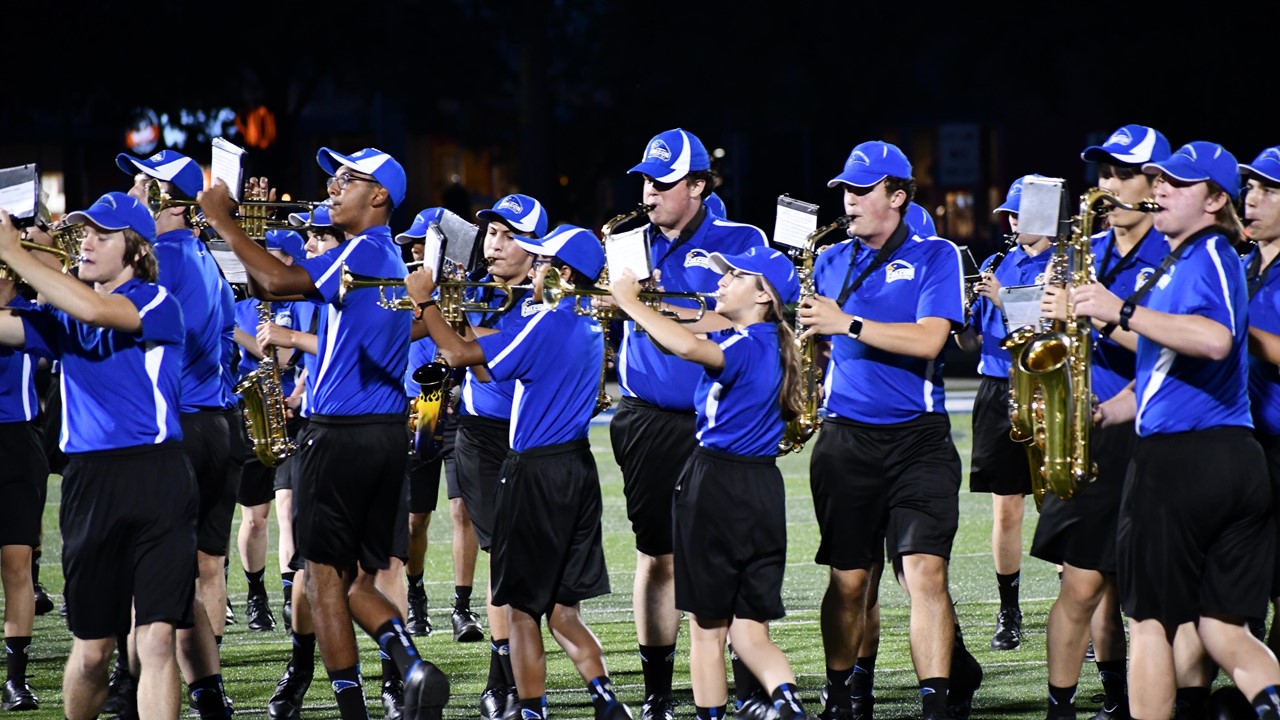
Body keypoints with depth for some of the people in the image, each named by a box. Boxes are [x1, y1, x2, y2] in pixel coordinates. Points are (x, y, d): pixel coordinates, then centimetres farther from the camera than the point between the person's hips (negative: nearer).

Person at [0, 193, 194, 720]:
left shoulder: (156, 303, -3)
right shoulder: (64, 316, 14)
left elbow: (94, 310, -22)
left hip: (156, 480, -5)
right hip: (88, 482, 5)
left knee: (155, 641, -11)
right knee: (90, 651, 11)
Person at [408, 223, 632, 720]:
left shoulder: (549, 323, -17)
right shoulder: (588, 326, 11)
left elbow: (460, 354, -18)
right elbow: (489, 370, 18)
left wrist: (424, 301, -5)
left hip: (537, 472, -8)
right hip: (578, 468, 8)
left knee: (522, 608, 2)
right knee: (561, 610, 10)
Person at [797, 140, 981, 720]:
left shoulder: (935, 257, 0)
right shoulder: (831, 262, 13)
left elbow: (929, 340, -14)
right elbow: (813, 337, 19)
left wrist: (847, 324, -18)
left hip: (918, 438, -3)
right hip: (846, 438, 3)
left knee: (925, 570, -15)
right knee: (848, 579, 8)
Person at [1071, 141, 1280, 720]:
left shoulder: (1209, 255, -9)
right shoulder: (1183, 260, 22)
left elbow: (1215, 341, -28)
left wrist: (1122, 311, -27)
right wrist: (1102, 412, 16)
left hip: (1180, 456, -9)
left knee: (1150, 618, 3)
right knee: (1222, 631, 5)